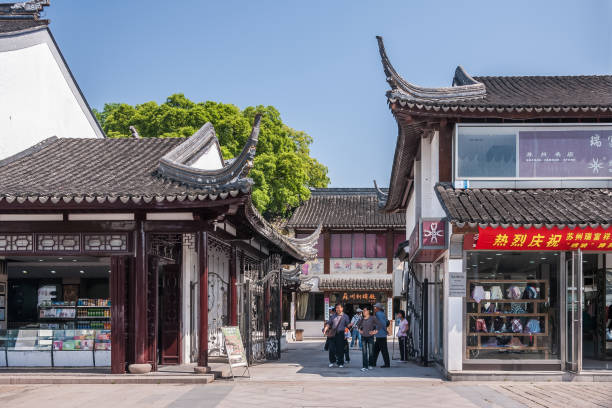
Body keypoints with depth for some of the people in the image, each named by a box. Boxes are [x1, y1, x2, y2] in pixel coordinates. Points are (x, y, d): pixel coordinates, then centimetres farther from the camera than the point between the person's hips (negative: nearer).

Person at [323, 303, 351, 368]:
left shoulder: (345, 316, 5)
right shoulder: (333, 316, 13)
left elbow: (348, 325, 1)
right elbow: (329, 323, 12)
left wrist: (350, 325, -22)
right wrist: (325, 329, -3)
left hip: (340, 334, -2)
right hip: (332, 334, 2)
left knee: (340, 349, 0)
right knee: (331, 348, -1)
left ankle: (340, 363, 12)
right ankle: (332, 361, 16)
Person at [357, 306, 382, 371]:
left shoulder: (372, 318, -7)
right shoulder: (362, 319, 7)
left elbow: (380, 324, -10)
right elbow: (358, 325, 26)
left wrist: (375, 331, -10)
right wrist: (359, 330, 11)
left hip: (370, 337, -3)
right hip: (363, 337, 3)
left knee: (371, 351, 4)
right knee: (364, 352, -2)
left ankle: (370, 365, 21)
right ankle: (365, 366, -2)